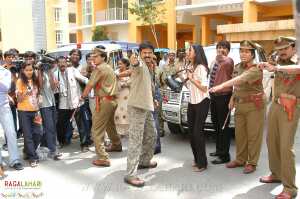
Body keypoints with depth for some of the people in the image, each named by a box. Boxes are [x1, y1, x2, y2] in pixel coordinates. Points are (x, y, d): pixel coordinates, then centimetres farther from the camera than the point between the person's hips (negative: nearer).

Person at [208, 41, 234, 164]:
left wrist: (220, 56, -24)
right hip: (213, 95, 9)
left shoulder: (228, 61, -11)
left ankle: (224, 155, 6)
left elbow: (226, 63, -36)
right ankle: (219, 149, 35)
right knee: (216, 124, 19)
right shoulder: (214, 61, 16)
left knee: (223, 126, -3)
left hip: (223, 96, -9)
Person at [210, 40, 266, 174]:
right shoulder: (237, 67, 10)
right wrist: (232, 98, 8)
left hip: (254, 105, -7)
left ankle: (252, 163, 13)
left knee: (253, 135, 1)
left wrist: (221, 86, -40)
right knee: (239, 134, 12)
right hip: (239, 105, 7)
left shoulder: (256, 69, -15)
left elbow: (240, 80, -31)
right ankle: (240, 160, 26)